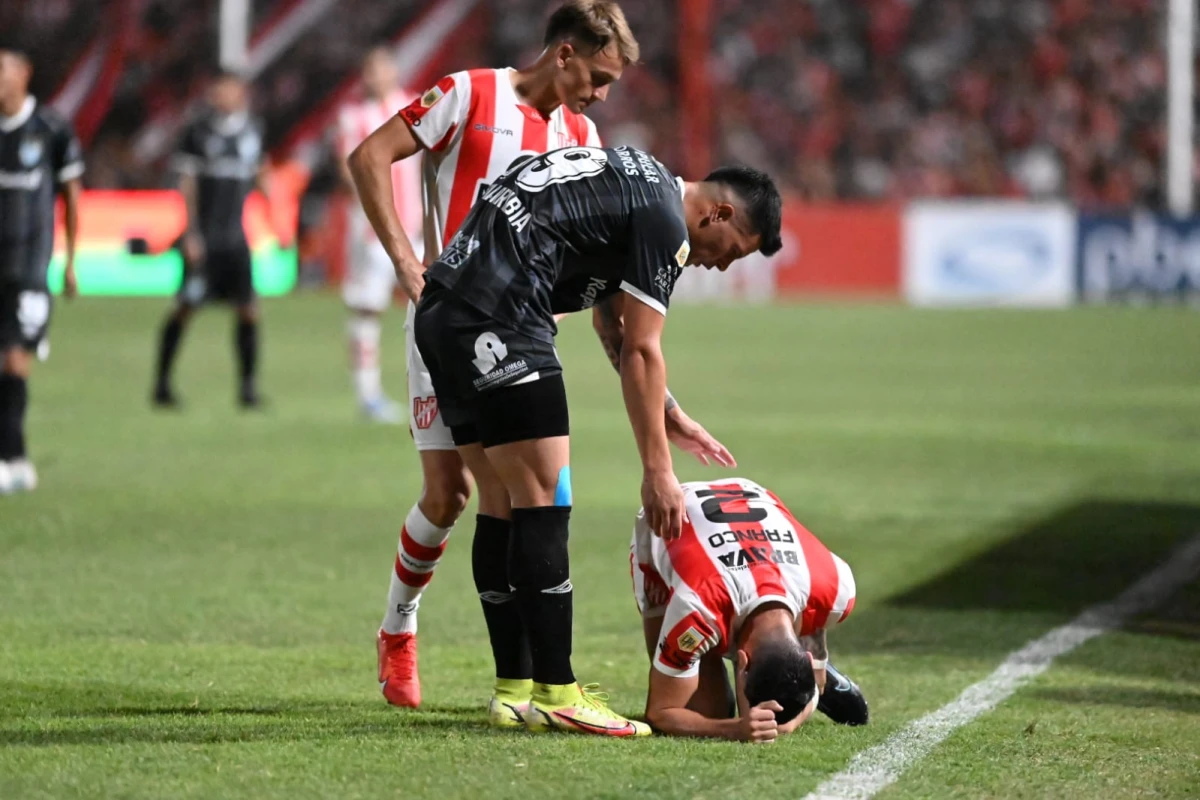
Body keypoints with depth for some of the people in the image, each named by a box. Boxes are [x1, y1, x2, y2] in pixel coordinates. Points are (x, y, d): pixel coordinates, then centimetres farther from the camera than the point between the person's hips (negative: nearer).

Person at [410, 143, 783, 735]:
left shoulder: (632, 177, 24)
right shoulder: (665, 222, -6)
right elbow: (641, 352, -6)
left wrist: (667, 415, 30)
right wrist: (658, 471, -2)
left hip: (440, 311, 10)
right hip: (496, 325, -10)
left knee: (505, 507, 12)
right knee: (544, 502, -7)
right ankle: (555, 696, -7)